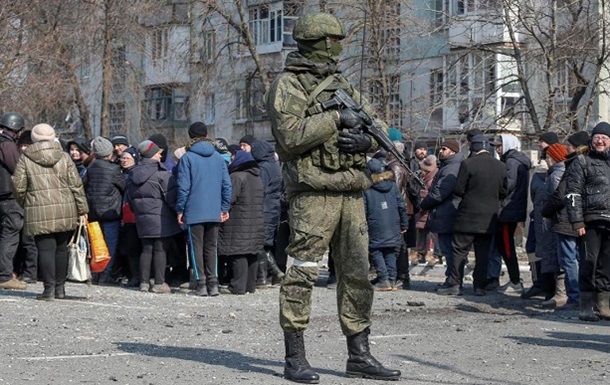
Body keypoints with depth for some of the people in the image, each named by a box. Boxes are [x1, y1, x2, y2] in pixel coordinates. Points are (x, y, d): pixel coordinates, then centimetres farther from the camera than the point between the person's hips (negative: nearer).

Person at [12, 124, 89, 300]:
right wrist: (82, 210, 8)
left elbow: (19, 187, -1)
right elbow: (76, 185, 3)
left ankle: (49, 288, -6)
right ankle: (60, 288, 17)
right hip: (65, 211, 2)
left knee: (46, 249, -1)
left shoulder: (25, 159, 0)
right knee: (61, 248, 12)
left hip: (39, 212, -2)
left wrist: (23, 204, 19)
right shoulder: (64, 157, 5)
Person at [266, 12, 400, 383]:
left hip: (352, 193, 7)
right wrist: (336, 118, -14)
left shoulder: (342, 85, 19)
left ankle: (359, 355, 17)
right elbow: (291, 136, -16)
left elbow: (380, 124, 19)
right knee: (302, 273, -6)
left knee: (358, 274, 9)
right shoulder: (288, 85, -3)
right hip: (314, 191, -7)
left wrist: (367, 139, -2)